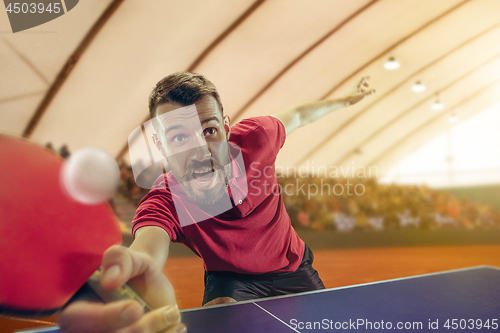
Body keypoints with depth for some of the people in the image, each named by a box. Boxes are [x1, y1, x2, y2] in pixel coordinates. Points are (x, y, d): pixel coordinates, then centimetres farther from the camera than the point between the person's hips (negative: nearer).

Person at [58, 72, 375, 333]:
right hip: (231, 280, -3)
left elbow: (296, 115, -3)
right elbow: (149, 245, -54)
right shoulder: (164, 203, -32)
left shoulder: (254, 137, -25)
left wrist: (345, 99, 12)